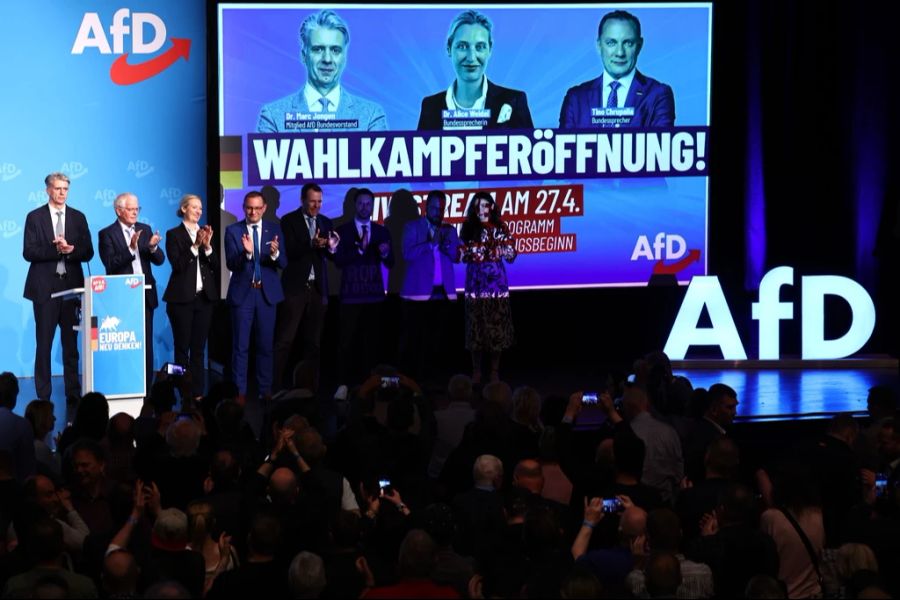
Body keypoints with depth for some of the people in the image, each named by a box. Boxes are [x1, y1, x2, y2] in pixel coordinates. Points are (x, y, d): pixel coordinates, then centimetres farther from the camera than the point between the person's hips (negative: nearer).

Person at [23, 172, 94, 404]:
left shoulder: (78, 217, 10)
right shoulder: (35, 217, 2)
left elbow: (88, 253, 6)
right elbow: (29, 252, -6)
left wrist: (71, 250, -14)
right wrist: (55, 250, -18)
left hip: (71, 286, 2)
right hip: (45, 287, -2)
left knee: (71, 342, 5)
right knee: (43, 343, -1)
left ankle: (73, 393, 8)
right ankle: (43, 396, 3)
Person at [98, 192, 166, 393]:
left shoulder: (145, 230, 11)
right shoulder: (107, 234, -3)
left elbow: (159, 260, 5)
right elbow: (110, 264, -15)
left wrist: (152, 247, -16)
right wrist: (130, 248, -26)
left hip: (145, 296, 4)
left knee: (146, 345, 6)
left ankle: (146, 390, 11)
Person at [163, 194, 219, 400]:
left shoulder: (206, 233, 12)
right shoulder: (174, 234, -2)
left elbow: (215, 266, 6)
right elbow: (177, 265, -12)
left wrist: (207, 246, -10)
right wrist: (194, 246, -20)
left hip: (204, 297, 4)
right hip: (182, 298, -4)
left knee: (199, 348, 6)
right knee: (182, 348, 0)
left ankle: (197, 393, 8)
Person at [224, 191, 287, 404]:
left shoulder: (274, 230, 3)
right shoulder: (233, 231, -2)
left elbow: (283, 263, -4)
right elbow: (231, 265, -10)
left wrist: (275, 253, -26)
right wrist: (246, 252, -29)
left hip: (267, 293, 2)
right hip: (242, 293, -2)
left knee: (266, 345, 8)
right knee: (240, 346, 1)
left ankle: (265, 390, 15)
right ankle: (239, 392, 5)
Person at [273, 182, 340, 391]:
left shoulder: (325, 222, 11)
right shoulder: (289, 221, -3)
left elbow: (332, 256, 6)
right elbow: (289, 252, -14)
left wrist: (332, 247, -17)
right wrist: (311, 244, -29)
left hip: (317, 287, 5)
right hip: (295, 287, -5)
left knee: (313, 340, 7)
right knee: (285, 340, -7)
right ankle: (275, 384, -7)